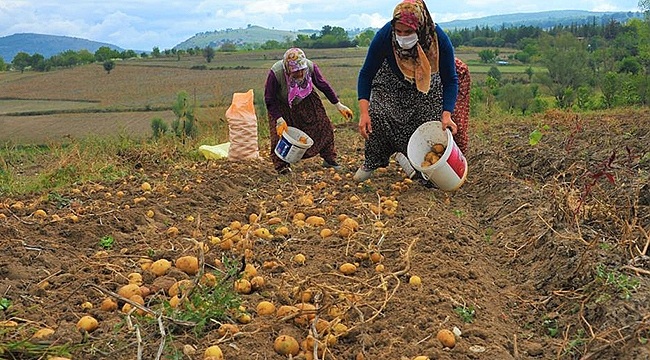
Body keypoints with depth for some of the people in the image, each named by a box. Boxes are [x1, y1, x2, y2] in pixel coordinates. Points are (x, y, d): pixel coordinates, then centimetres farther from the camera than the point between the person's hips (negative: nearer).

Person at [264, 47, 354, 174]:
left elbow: (324, 86, -10)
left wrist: (338, 105, -5)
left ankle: (329, 158, 13)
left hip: (306, 100, 3)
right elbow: (270, 101, -24)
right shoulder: (275, 73, -37)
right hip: (281, 104, -2)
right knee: (280, 132, -14)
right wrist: (280, 120, -31)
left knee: (323, 125, -3)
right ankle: (281, 165, 6)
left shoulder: (311, 67, -29)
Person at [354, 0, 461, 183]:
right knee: (378, 114, -23)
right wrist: (364, 112, -34)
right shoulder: (384, 35, -34)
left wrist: (446, 114, -34)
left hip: (427, 82, 1)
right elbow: (366, 73, -24)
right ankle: (372, 161, -2)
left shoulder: (439, 39, -33)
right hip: (391, 80, -1)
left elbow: (450, 80, -21)